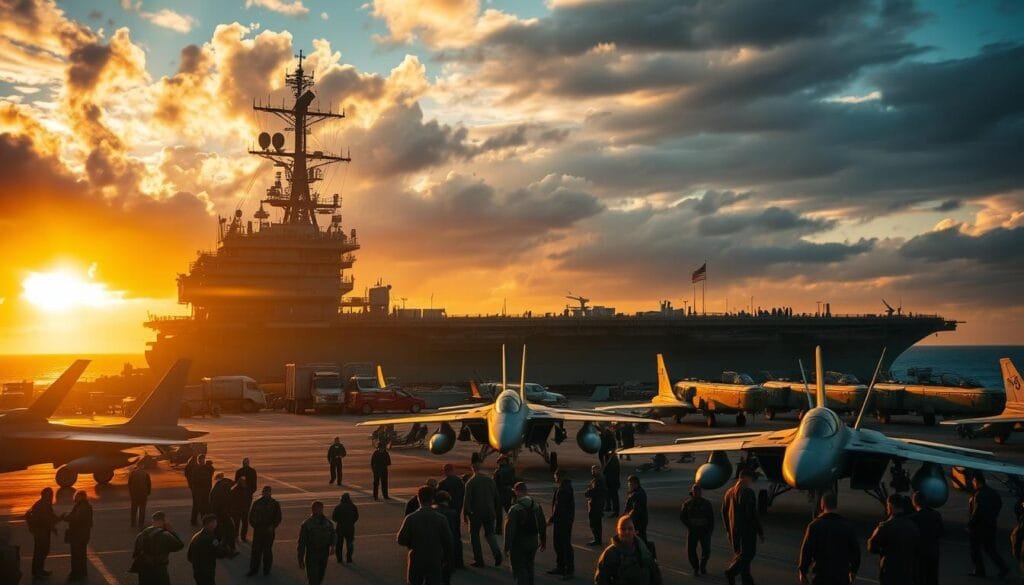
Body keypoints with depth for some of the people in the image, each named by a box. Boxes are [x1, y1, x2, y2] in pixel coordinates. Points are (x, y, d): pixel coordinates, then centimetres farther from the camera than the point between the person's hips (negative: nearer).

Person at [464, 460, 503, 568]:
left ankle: (479, 560, 7)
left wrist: (465, 514, -4)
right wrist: (497, 513, 18)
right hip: (489, 512, 4)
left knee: (474, 535, 9)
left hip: (476, 513, -4)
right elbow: (497, 498, 9)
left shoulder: (470, 483, -9)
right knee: (489, 533, 16)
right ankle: (496, 552, -8)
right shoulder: (490, 480, 4)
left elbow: (467, 500, -11)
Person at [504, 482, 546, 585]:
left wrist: (507, 546, -9)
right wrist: (543, 541, 20)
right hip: (533, 544, 6)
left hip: (518, 545, -6)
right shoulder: (537, 507, -1)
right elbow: (542, 527, 8)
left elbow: (509, 530, -17)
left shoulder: (515, 509, -19)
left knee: (519, 570, 0)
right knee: (529, 569, 21)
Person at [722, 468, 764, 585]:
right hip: (747, 529, -8)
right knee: (749, 552, -1)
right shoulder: (748, 493, -14)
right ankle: (732, 571, -16)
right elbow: (753, 514, -17)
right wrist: (760, 532, -10)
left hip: (734, 530, 8)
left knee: (740, 553, 13)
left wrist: (728, 530, 22)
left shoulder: (729, 492, 9)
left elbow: (724, 512, 14)